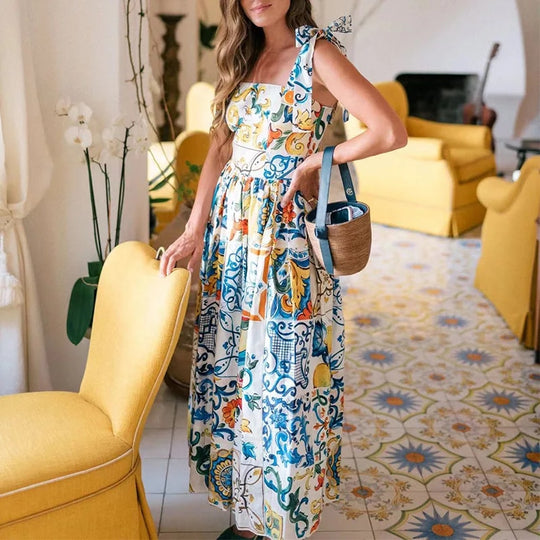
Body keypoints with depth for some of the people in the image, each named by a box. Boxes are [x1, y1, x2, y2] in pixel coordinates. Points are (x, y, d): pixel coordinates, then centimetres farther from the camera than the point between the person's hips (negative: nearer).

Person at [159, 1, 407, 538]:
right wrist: (194, 229, 0)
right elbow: (220, 150, 10)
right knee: (230, 369, 11)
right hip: (230, 230, 7)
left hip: (283, 233, -7)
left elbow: (391, 132, -18)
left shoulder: (317, 52, -7)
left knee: (282, 374, 2)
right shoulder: (244, 59, 14)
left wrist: (313, 160, -9)